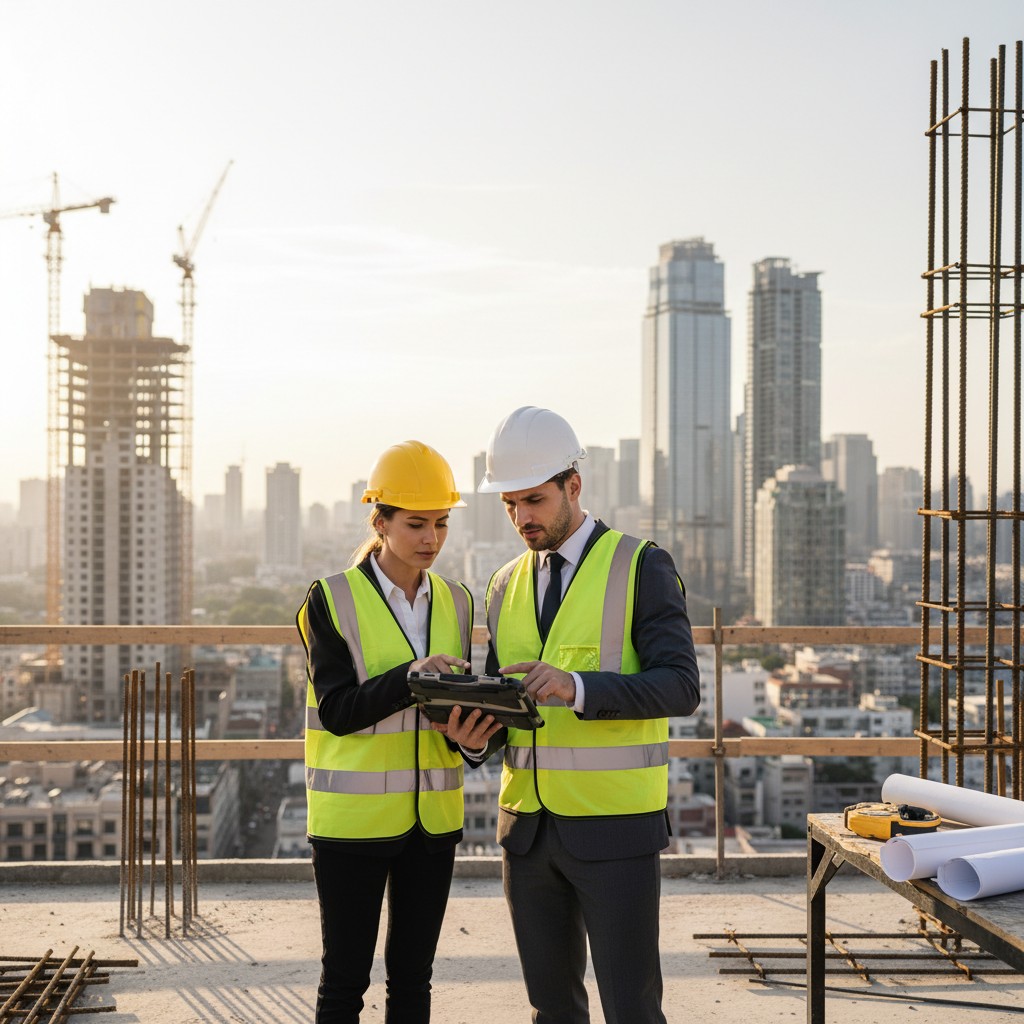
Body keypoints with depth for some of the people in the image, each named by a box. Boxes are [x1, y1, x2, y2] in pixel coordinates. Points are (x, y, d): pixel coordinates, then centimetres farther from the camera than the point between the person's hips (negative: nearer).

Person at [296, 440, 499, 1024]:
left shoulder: (455, 602, 7)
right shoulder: (334, 600, -7)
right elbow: (337, 710, -12)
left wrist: (471, 732, -14)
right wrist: (411, 676, -26)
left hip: (434, 816, 4)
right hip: (355, 816, -4)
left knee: (413, 975, 12)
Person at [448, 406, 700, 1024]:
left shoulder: (642, 568, -5)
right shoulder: (506, 586, 12)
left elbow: (681, 688, -15)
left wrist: (578, 688, -29)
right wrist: (476, 732, -8)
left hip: (614, 827, -5)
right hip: (528, 827, 5)